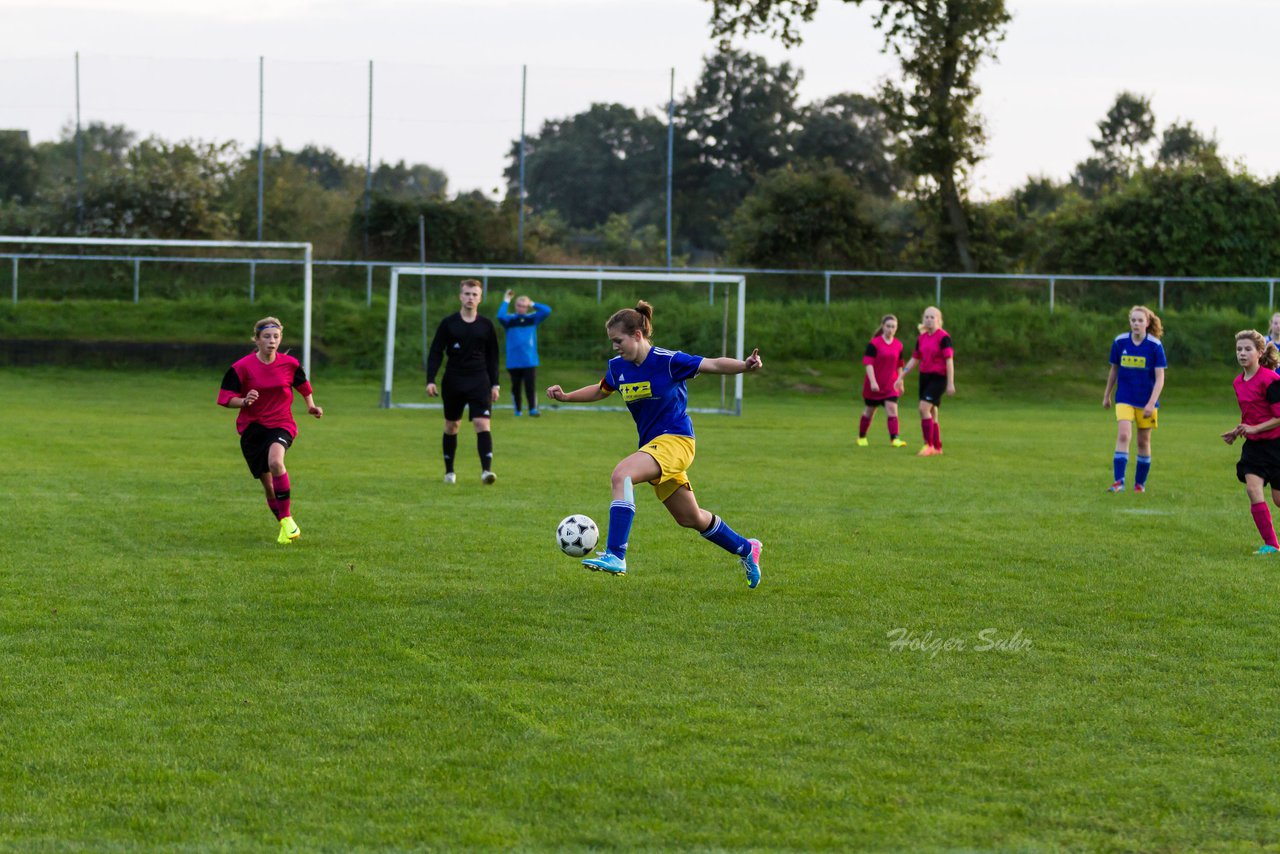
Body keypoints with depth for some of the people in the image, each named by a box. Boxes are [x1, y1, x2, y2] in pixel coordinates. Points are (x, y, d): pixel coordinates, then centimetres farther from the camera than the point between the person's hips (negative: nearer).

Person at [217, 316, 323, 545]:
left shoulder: (289, 363, -2)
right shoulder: (241, 367, -9)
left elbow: (303, 384, 19)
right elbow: (226, 399, -6)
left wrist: (311, 405, 7)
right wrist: (244, 401, -25)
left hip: (281, 425, -1)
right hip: (252, 428, 1)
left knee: (275, 461, -32)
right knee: (268, 484, 3)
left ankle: (287, 520, -23)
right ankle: (286, 526, 26)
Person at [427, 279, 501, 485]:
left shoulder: (486, 325, 5)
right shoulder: (448, 323, 1)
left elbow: (492, 357, 12)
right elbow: (435, 353, 1)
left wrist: (494, 385, 7)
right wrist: (430, 380, -8)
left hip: (479, 382, 0)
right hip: (453, 381, 0)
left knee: (482, 424, -15)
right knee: (451, 426, 10)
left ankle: (486, 470, -24)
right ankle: (449, 471, 23)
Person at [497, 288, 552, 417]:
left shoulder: (532, 319, 9)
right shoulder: (510, 319, 1)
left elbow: (547, 311, 0)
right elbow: (500, 316, -20)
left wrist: (532, 304, 3)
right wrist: (506, 301, -12)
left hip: (530, 361, 1)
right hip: (514, 361, -1)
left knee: (530, 386, -8)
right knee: (516, 387, 8)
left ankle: (532, 409, -10)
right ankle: (517, 410, 19)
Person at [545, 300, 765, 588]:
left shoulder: (667, 361, -15)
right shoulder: (618, 367, 5)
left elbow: (713, 365, -14)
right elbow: (600, 391, 24)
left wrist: (745, 366, -32)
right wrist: (566, 396, 10)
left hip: (675, 440, -8)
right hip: (654, 445, 8)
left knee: (621, 474, -30)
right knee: (690, 518, 16)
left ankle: (615, 556, -36)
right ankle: (746, 549, 38)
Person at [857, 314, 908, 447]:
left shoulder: (898, 345, 3)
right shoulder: (874, 344, -11)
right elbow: (868, 363, -15)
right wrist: (873, 382, -23)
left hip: (890, 385, 3)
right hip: (874, 385, -3)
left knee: (892, 409, -12)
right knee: (870, 411, 10)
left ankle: (894, 439, -20)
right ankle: (861, 437, 27)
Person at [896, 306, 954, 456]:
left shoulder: (943, 337, -11)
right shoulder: (922, 338, 10)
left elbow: (949, 360, -13)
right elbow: (914, 359, 18)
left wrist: (950, 383, -17)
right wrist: (901, 377, 16)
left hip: (938, 377, -7)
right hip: (925, 376, 7)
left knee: (924, 408, -19)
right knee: (931, 414, 9)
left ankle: (929, 445, -15)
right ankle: (937, 448, 18)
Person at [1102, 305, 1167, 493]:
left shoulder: (1155, 345, -10)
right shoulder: (1120, 342, -3)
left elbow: (1160, 378, -10)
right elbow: (1114, 370, 11)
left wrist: (1151, 403, -19)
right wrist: (1107, 395, 18)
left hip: (1146, 401, -1)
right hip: (1124, 398, 1)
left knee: (1143, 442, 7)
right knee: (1123, 435, -17)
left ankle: (1140, 483, 21)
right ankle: (1119, 482, -21)